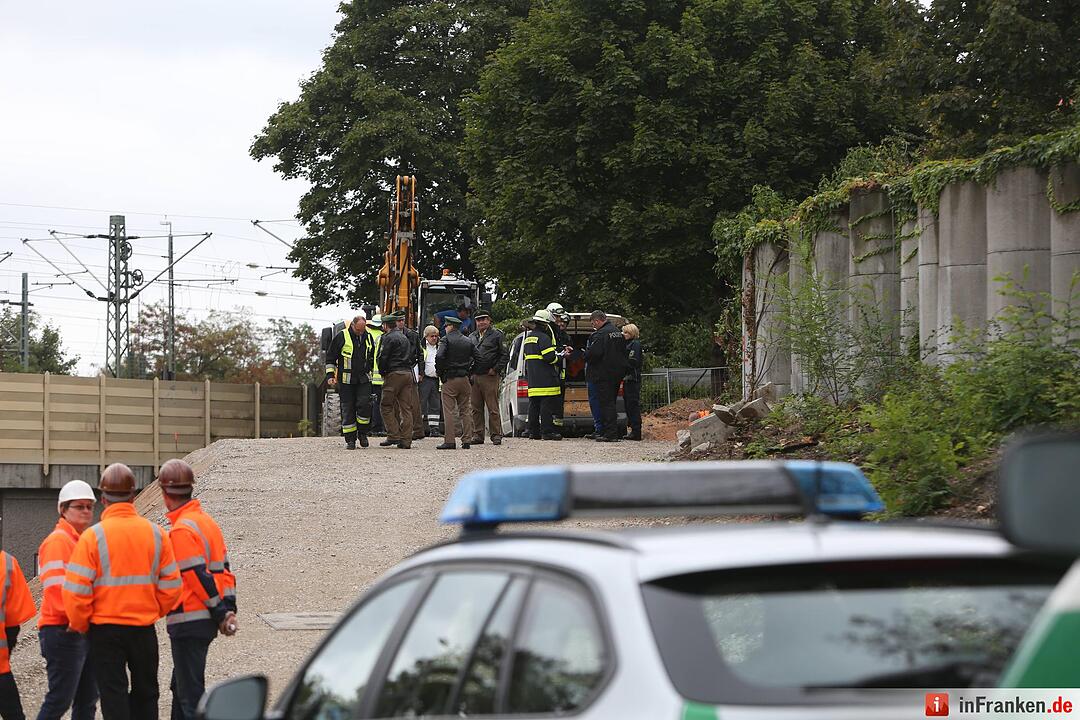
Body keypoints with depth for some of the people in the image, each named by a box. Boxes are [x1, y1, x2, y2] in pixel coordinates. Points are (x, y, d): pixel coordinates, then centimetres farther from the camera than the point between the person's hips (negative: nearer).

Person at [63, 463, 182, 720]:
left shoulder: (93, 536, -13)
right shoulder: (156, 533, -2)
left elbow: (76, 590, -14)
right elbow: (171, 585, 2)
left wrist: (79, 624, 2)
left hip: (105, 630, -3)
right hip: (144, 629, 3)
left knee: (113, 696, 2)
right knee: (145, 694, 16)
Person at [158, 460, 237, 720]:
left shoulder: (182, 530, -16)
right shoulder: (207, 522, 13)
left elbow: (199, 577, -19)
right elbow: (224, 569, 13)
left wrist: (221, 612, -13)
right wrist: (228, 609, 8)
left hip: (188, 622, -9)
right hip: (206, 621, 9)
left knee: (190, 694, -6)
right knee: (181, 687, 20)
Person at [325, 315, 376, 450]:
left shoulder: (368, 337, 8)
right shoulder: (342, 337, -5)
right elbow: (330, 356, 1)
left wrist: (369, 371, 25)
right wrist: (330, 375, -4)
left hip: (364, 379, 2)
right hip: (346, 380, -2)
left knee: (364, 404, -12)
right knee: (348, 410, -1)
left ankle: (363, 433, 6)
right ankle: (350, 439, 5)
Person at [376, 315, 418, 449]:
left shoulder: (388, 338, -6)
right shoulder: (404, 338, 20)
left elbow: (383, 357, -11)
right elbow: (413, 357, 21)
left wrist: (382, 372, 3)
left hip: (394, 374, -7)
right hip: (408, 373, 7)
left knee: (387, 407, 0)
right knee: (406, 408, 5)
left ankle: (393, 436, -8)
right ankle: (406, 441, 2)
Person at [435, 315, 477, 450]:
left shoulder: (446, 339, -6)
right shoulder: (468, 341, 12)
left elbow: (439, 356, -19)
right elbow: (477, 357, 11)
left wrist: (440, 373, -5)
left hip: (450, 379, -5)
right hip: (464, 379, 5)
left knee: (449, 411, -5)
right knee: (465, 410, 9)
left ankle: (450, 441, -9)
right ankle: (466, 441, 8)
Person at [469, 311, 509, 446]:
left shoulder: (496, 335, 1)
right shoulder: (472, 337, 18)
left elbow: (505, 355, -1)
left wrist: (496, 369, -10)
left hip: (490, 376, -6)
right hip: (474, 377, 6)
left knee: (493, 408, -4)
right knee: (476, 408, 6)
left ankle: (496, 435, 0)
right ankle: (477, 435, 11)